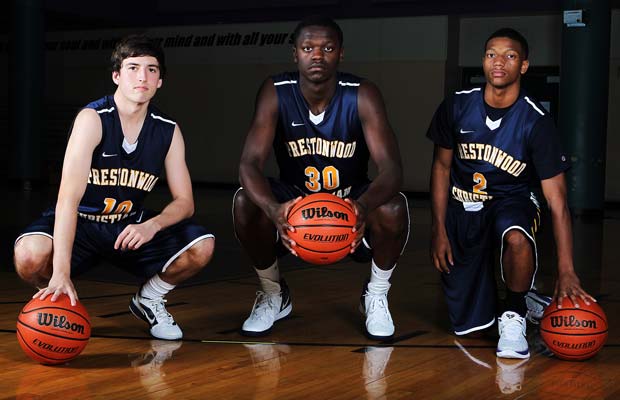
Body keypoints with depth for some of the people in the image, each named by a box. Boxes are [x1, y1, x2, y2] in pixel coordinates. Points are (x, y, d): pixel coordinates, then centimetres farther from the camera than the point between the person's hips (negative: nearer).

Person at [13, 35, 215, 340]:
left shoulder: (168, 131, -5)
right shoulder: (93, 119, -21)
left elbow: (184, 202, -2)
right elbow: (69, 197, -30)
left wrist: (152, 226, -27)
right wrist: (61, 273, -41)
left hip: (131, 227, 4)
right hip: (81, 224, -4)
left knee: (201, 247, -21)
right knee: (30, 256, -36)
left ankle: (149, 299, 9)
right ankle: (55, 299, 1)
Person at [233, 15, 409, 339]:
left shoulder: (362, 96, -21)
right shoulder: (276, 93, -19)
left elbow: (391, 168, -30)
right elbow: (249, 163, -28)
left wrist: (363, 206, -54)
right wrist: (273, 210, -51)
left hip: (352, 200, -1)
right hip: (294, 200, 1)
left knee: (393, 208, -32)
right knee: (245, 201, -28)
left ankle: (376, 296, -2)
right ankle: (273, 294, 0)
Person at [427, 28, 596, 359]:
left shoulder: (536, 122, -17)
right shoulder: (457, 106, -10)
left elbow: (557, 198, -19)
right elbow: (442, 167, 4)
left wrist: (566, 272, -27)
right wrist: (439, 230, -2)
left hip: (510, 202, -2)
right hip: (462, 206, 2)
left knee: (517, 238, -41)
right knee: (466, 324, 2)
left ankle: (514, 316, -12)